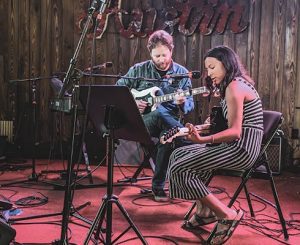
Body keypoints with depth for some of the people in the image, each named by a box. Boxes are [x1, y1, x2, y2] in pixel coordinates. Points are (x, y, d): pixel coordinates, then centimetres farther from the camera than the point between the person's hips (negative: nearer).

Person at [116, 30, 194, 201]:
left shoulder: (182, 73, 8)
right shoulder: (139, 70, 7)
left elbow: (190, 105, 6)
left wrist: (183, 103, -18)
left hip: (169, 124, 1)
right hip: (141, 122, -1)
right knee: (160, 112, -37)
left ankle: (158, 186, -18)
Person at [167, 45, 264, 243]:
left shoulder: (234, 86, -13)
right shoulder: (236, 85, 18)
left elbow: (235, 131, -22)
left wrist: (202, 140, -32)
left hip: (242, 148, -11)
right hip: (238, 145, 11)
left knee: (179, 168, -14)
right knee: (179, 155, 9)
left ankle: (227, 215, -8)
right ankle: (204, 211, 11)